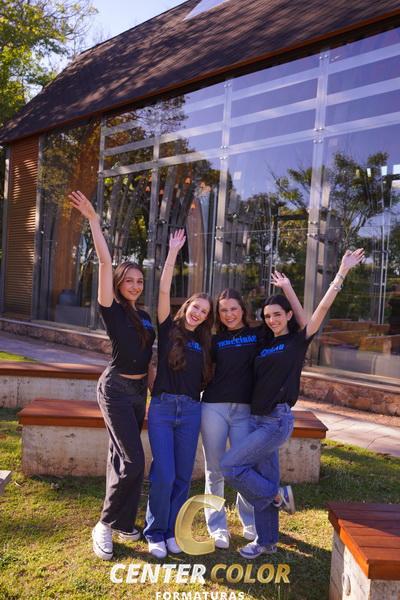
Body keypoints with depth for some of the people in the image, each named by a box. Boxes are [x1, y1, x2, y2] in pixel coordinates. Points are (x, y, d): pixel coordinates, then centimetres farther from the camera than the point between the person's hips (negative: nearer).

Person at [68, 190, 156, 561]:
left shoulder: (144, 317, 11)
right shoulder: (111, 309, -8)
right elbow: (105, 262, -17)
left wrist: (150, 394, 16)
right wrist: (93, 220, -18)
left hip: (139, 390, 7)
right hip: (116, 388, -7)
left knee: (121, 457, 14)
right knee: (133, 461, -11)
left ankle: (121, 522, 25)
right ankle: (106, 525, 6)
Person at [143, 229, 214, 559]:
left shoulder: (204, 343, 11)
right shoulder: (168, 329, 2)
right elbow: (164, 290, -7)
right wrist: (174, 251, -6)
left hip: (191, 411, 4)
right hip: (163, 407, -3)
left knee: (183, 477, 7)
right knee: (164, 474, -8)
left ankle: (171, 530, 24)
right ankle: (154, 532, 13)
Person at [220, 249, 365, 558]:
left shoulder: (298, 340, -4)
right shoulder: (264, 344, 12)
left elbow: (323, 308, -10)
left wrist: (343, 272, -13)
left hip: (278, 420, -6)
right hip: (257, 419, 6)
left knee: (229, 464, -11)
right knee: (264, 480, 13)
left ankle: (278, 495, 8)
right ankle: (267, 541, 27)